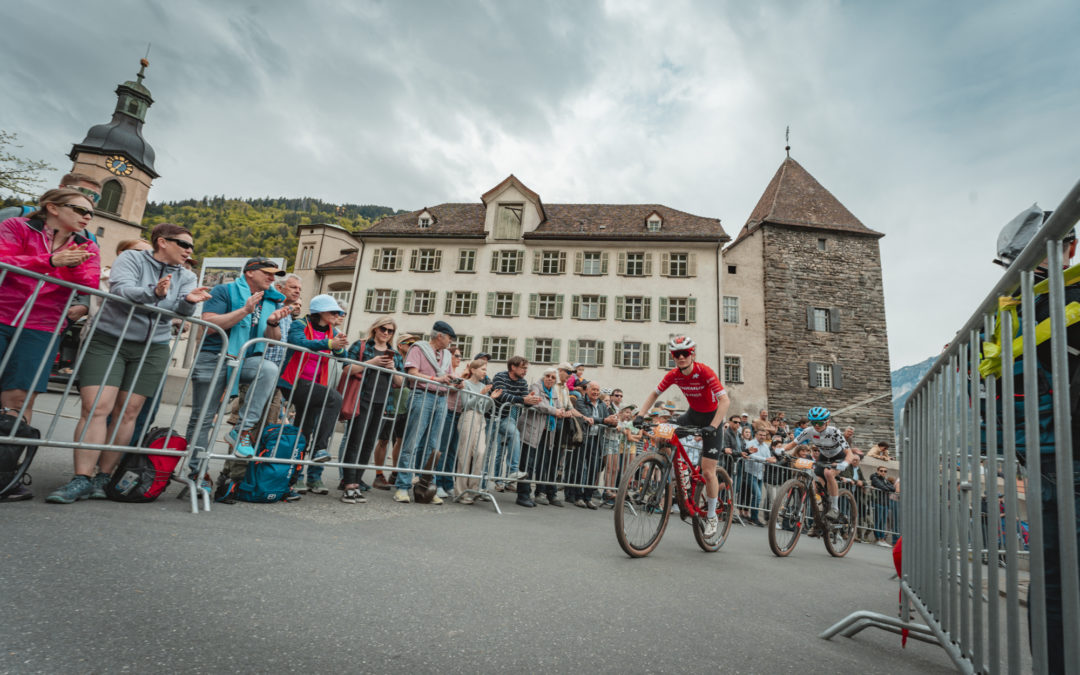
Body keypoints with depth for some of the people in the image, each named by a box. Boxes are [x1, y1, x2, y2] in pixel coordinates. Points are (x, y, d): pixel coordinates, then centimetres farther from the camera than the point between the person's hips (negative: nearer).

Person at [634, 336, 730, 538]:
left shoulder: (705, 372, -26)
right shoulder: (674, 375, -11)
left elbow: (725, 400, -33)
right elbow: (654, 394, -2)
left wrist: (712, 427, -44)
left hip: (711, 417, -5)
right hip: (692, 414, 5)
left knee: (708, 472, -7)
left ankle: (711, 517, 13)